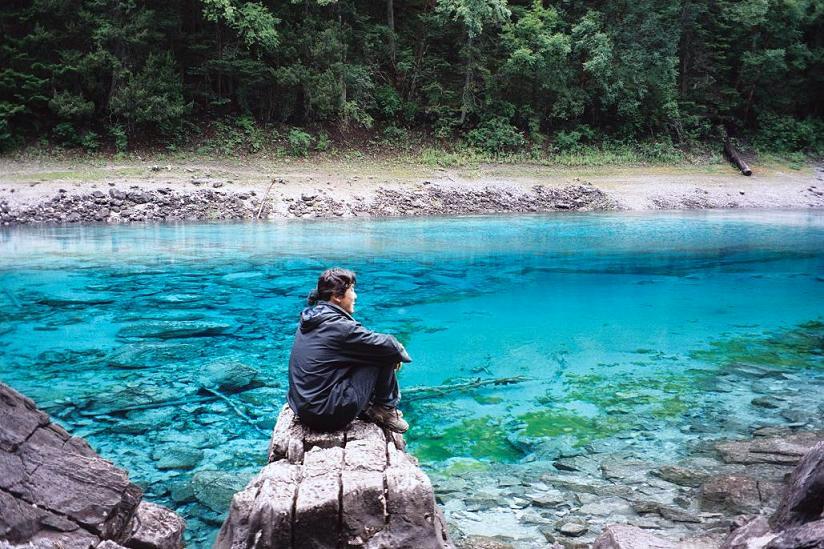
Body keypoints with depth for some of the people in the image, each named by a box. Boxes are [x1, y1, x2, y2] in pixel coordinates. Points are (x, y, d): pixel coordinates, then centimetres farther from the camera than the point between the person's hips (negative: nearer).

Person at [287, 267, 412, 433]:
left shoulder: (309, 318, 8)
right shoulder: (340, 326, -18)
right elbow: (386, 345, -11)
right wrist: (400, 351, 11)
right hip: (330, 415, -9)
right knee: (385, 356, -4)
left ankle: (368, 408, 22)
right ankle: (385, 409, 11)